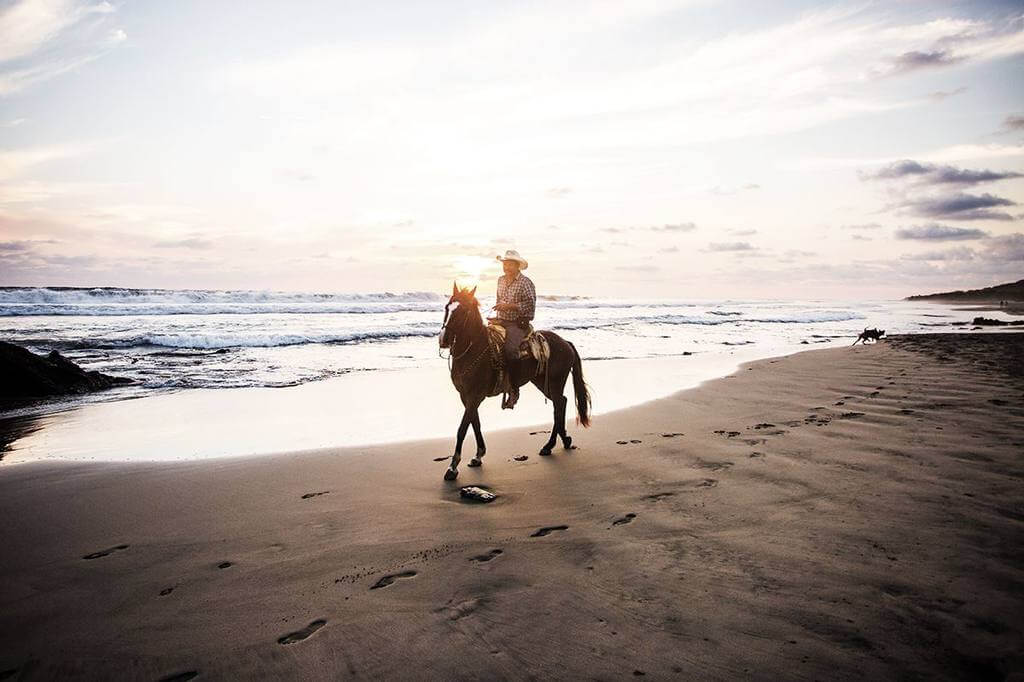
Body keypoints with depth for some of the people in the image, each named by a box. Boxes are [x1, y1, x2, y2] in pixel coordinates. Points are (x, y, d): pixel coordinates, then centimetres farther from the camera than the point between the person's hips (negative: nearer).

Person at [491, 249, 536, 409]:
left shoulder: (525, 282, -7)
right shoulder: (501, 280, 16)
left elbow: (530, 305, -15)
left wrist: (509, 306, -20)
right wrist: (498, 316, 13)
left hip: (519, 323, -8)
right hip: (502, 322, 8)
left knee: (510, 349, -30)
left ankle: (514, 390, -22)